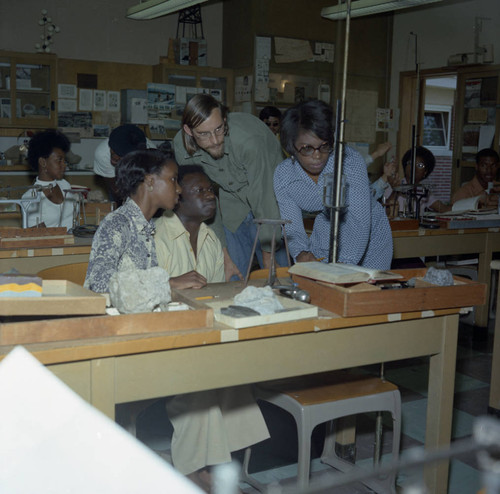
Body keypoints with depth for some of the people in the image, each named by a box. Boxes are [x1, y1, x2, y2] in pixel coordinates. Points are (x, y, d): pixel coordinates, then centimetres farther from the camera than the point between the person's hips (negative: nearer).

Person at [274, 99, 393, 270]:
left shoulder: (350, 161, -29)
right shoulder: (283, 176, -17)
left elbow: (360, 220, -32)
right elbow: (292, 229, -12)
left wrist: (345, 264, -45)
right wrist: (301, 253, -34)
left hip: (369, 239, -2)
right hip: (324, 236, 3)